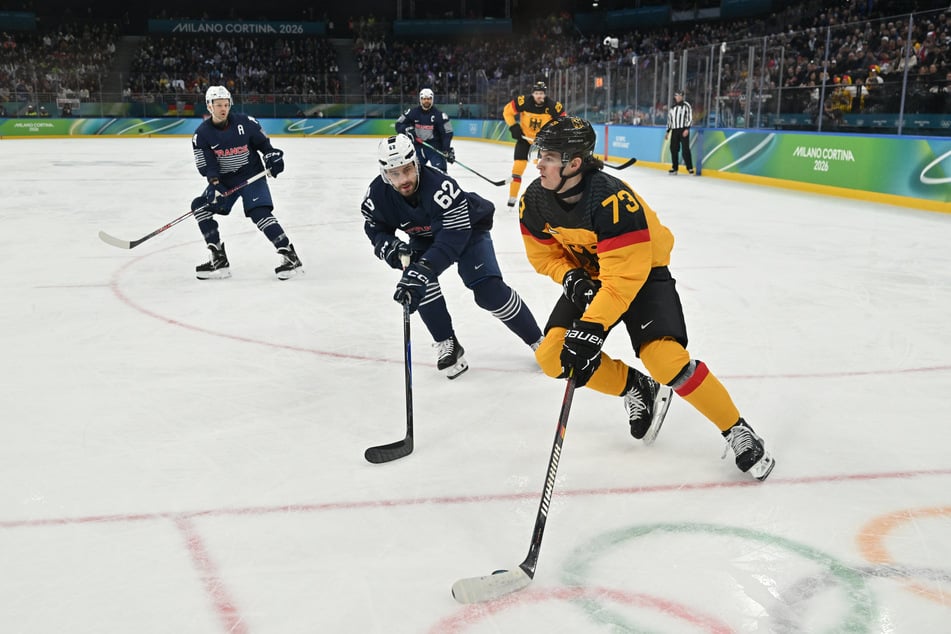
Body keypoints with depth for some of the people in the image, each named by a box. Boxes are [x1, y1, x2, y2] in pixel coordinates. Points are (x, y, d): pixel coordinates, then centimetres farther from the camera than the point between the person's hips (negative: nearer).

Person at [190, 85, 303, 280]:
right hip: (224, 180, 4)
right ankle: (219, 260, -1)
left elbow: (263, 142, 4)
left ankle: (290, 257, -19)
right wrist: (214, 184, -28)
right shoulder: (202, 134, -6)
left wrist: (273, 156, -12)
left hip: (252, 176, -4)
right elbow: (207, 165, -13)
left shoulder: (245, 122, -9)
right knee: (200, 206, -6)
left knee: (260, 213, -21)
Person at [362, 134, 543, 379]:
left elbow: (451, 240, -44)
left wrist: (421, 270, -54)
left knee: (488, 290, -18)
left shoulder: (440, 186, -41)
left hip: (468, 228, -5)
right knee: (419, 278, -24)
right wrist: (390, 247, -29)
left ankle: (537, 340, 1)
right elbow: (375, 229, -6)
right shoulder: (377, 194, -23)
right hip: (425, 237, 5)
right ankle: (447, 345, -7)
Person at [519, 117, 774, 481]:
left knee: (665, 359, -25)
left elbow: (624, 278, -34)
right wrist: (571, 278, -20)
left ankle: (736, 430, -4)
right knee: (552, 357, -10)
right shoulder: (534, 202, -14)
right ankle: (635, 389, 12)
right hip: (588, 277, 6)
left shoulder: (612, 200, -34)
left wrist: (591, 329, -38)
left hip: (642, 273, -6)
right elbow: (544, 254, 0)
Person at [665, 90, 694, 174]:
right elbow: (669, 120, 21)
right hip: (674, 130, 5)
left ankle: (690, 168, -6)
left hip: (683, 130, -5)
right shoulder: (672, 108, 16)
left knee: (685, 149, -9)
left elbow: (690, 118, -7)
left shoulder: (686, 105, -1)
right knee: (673, 149, 3)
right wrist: (668, 132, 16)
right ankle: (674, 168, 11)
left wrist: (687, 129, -17)